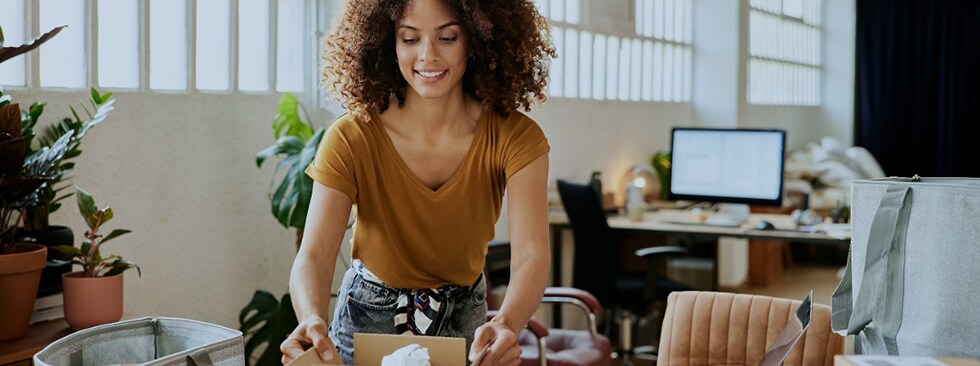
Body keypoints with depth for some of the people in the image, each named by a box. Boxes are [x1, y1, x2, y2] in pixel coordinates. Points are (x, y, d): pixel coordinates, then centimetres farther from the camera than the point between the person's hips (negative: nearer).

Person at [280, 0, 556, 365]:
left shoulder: (515, 139, -21)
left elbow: (531, 255, -30)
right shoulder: (351, 140, -23)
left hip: (465, 320, 2)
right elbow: (313, 256, -30)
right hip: (369, 320, -1)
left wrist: (506, 324, -51)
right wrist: (313, 320, -52)